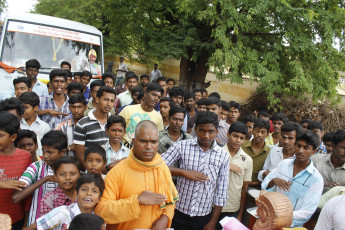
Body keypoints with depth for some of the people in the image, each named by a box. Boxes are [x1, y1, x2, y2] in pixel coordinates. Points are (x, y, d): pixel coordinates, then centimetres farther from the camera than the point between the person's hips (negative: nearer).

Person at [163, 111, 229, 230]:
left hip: (204, 218, 1)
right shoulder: (181, 146, -8)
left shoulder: (223, 156, -3)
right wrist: (183, 172, -19)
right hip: (179, 213, -1)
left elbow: (221, 193, 0)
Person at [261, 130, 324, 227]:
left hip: (291, 225, -2)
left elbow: (306, 213, -13)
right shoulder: (284, 163, 2)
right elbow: (264, 186, 6)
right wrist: (273, 181, -16)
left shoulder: (316, 179, -10)